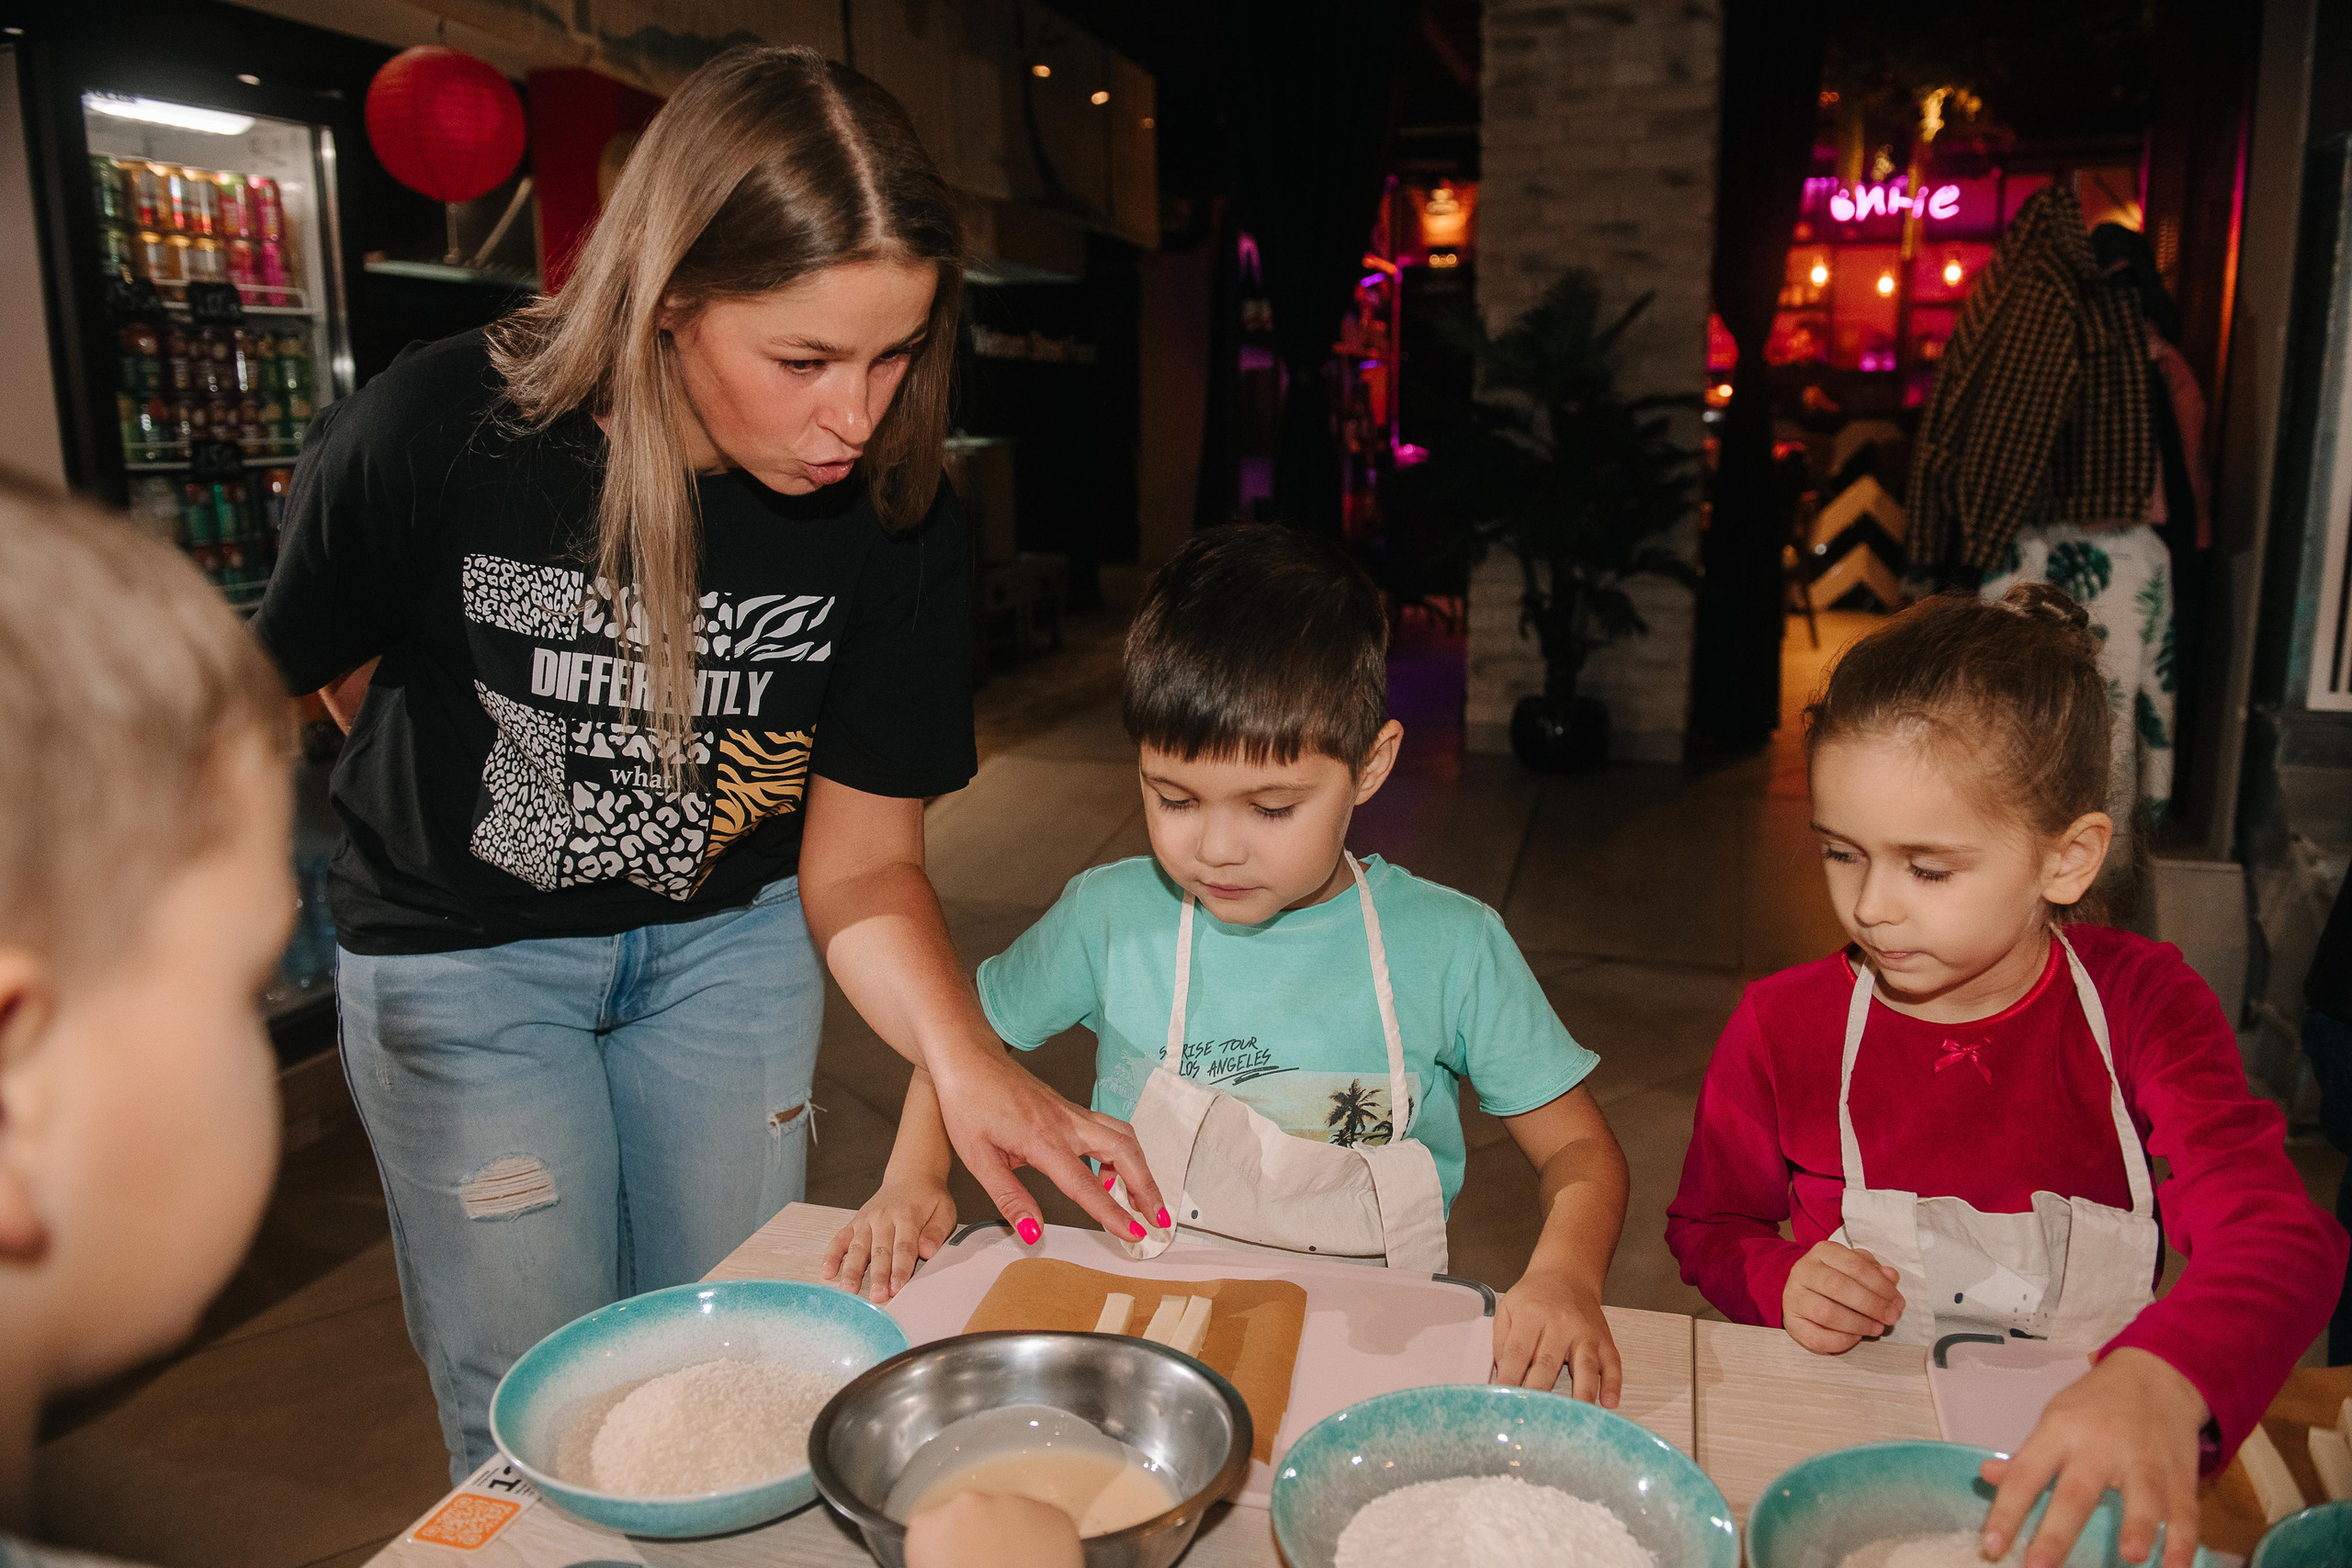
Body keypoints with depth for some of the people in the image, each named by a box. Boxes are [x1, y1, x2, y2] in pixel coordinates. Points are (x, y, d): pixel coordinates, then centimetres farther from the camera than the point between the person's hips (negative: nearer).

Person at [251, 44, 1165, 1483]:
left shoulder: (901, 522, -20)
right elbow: (337, 663, -3)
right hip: (460, 947, -1)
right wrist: (466, 803, 7)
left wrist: (966, 1056, -33)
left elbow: (861, 860, -17)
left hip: (728, 938, 2)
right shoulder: (433, 438, -25)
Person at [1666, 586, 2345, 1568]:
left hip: (2090, 1474, 1)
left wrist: (2160, 1382, -40)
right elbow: (1707, 1226, 9)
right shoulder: (1782, 1027, -5)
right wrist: (1781, 1281, -15)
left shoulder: (2140, 1007, -6)